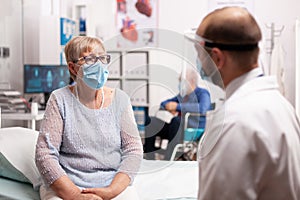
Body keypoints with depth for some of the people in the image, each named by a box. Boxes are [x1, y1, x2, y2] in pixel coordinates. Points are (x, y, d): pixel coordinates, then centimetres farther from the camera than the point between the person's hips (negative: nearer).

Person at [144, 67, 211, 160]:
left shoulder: (203, 93, -8)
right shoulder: (182, 95, 13)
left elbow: (202, 108, -31)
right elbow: (163, 104, 21)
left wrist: (178, 106, -26)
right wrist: (169, 108, -3)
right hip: (181, 128, 8)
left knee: (176, 121, -35)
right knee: (150, 120, -3)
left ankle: (170, 157, -34)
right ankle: (149, 156, -9)